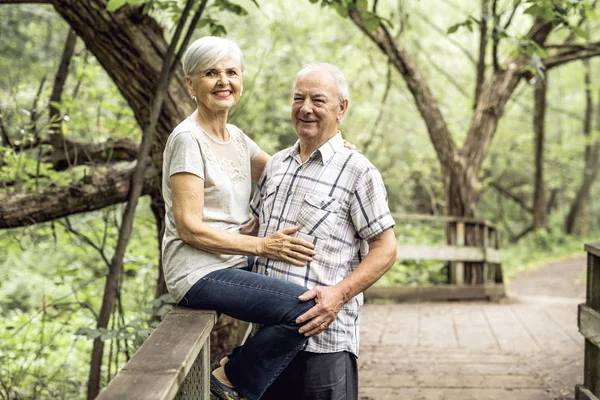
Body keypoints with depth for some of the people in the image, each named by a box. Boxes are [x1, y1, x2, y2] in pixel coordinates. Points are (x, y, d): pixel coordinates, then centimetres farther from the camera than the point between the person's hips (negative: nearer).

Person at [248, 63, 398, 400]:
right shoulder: (276, 165, 14)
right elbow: (254, 227, 23)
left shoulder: (357, 171, -6)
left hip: (323, 336, -6)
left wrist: (339, 294, -19)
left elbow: (385, 249, -7)